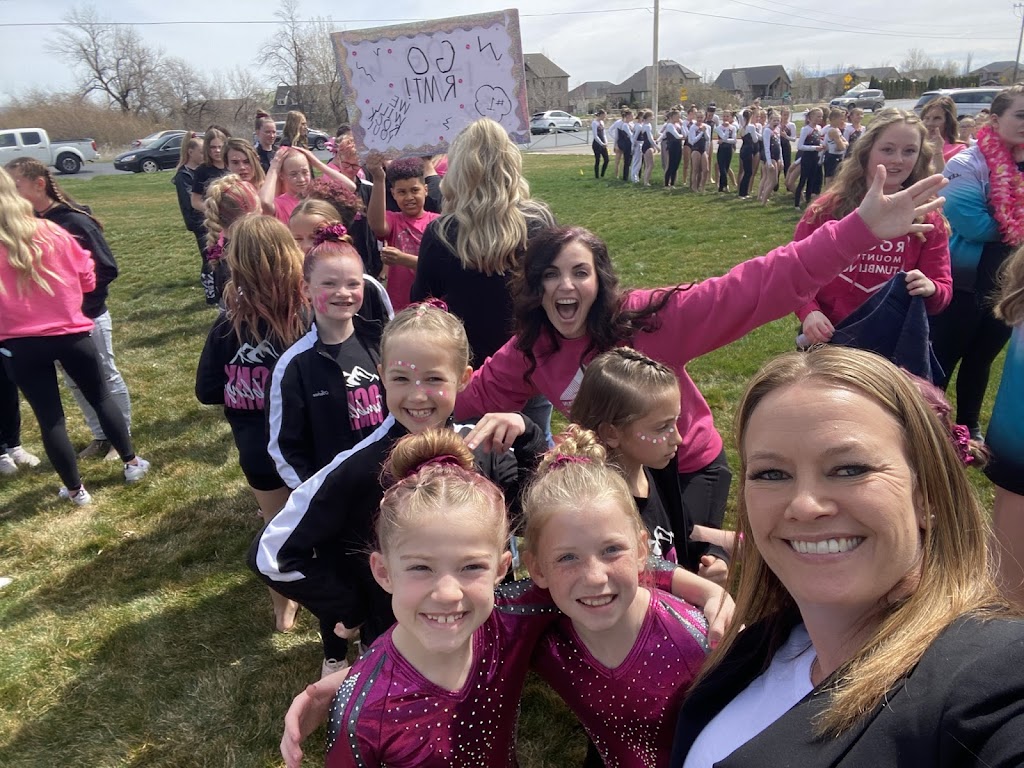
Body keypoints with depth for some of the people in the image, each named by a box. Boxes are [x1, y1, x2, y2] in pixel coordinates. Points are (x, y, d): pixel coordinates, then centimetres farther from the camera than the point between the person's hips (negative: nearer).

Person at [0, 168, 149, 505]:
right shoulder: (51, 232, -5)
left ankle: (76, 490, 20)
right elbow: (87, 278, 4)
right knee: (101, 398, 19)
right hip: (71, 333, 1)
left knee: (49, 417, 9)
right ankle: (132, 463, 28)